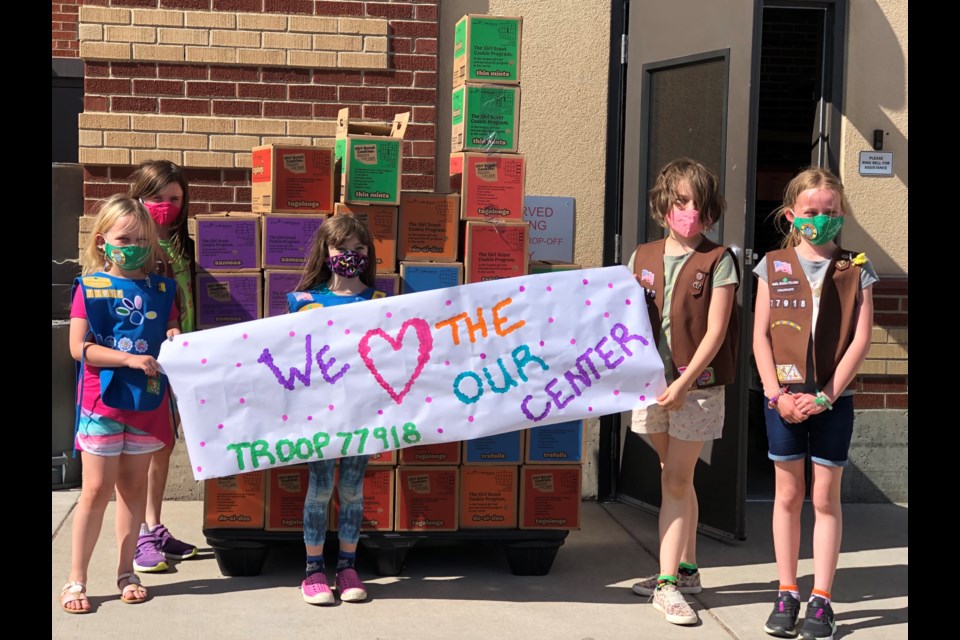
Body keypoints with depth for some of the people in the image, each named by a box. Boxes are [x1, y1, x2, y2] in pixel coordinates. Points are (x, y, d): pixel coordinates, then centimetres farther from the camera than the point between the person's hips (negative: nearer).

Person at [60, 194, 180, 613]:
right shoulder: (90, 287, -4)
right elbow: (79, 347, -11)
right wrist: (130, 359, -20)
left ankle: (126, 572, 24)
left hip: (147, 401, 3)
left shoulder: (161, 288, 6)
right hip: (102, 400, -3)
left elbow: (172, 335, 15)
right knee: (97, 488, -1)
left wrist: (176, 339, -9)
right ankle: (75, 579, 10)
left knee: (133, 484, 12)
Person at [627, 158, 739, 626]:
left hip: (698, 384, -4)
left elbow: (715, 331, -11)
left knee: (674, 480, -4)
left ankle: (668, 583, 0)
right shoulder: (642, 258, 8)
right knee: (677, 478, 14)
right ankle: (686, 569, 27)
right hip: (652, 383, 4)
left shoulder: (717, 261, -5)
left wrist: (685, 381, -19)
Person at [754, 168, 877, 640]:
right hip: (783, 397, 1)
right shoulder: (774, 266, 3)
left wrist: (826, 395, -12)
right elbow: (760, 336, 1)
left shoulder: (856, 270, 2)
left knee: (826, 498, 4)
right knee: (788, 495, 7)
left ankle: (821, 600, 10)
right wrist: (777, 393, -10)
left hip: (833, 399, -1)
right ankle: (786, 594, 16)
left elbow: (860, 339, -5)